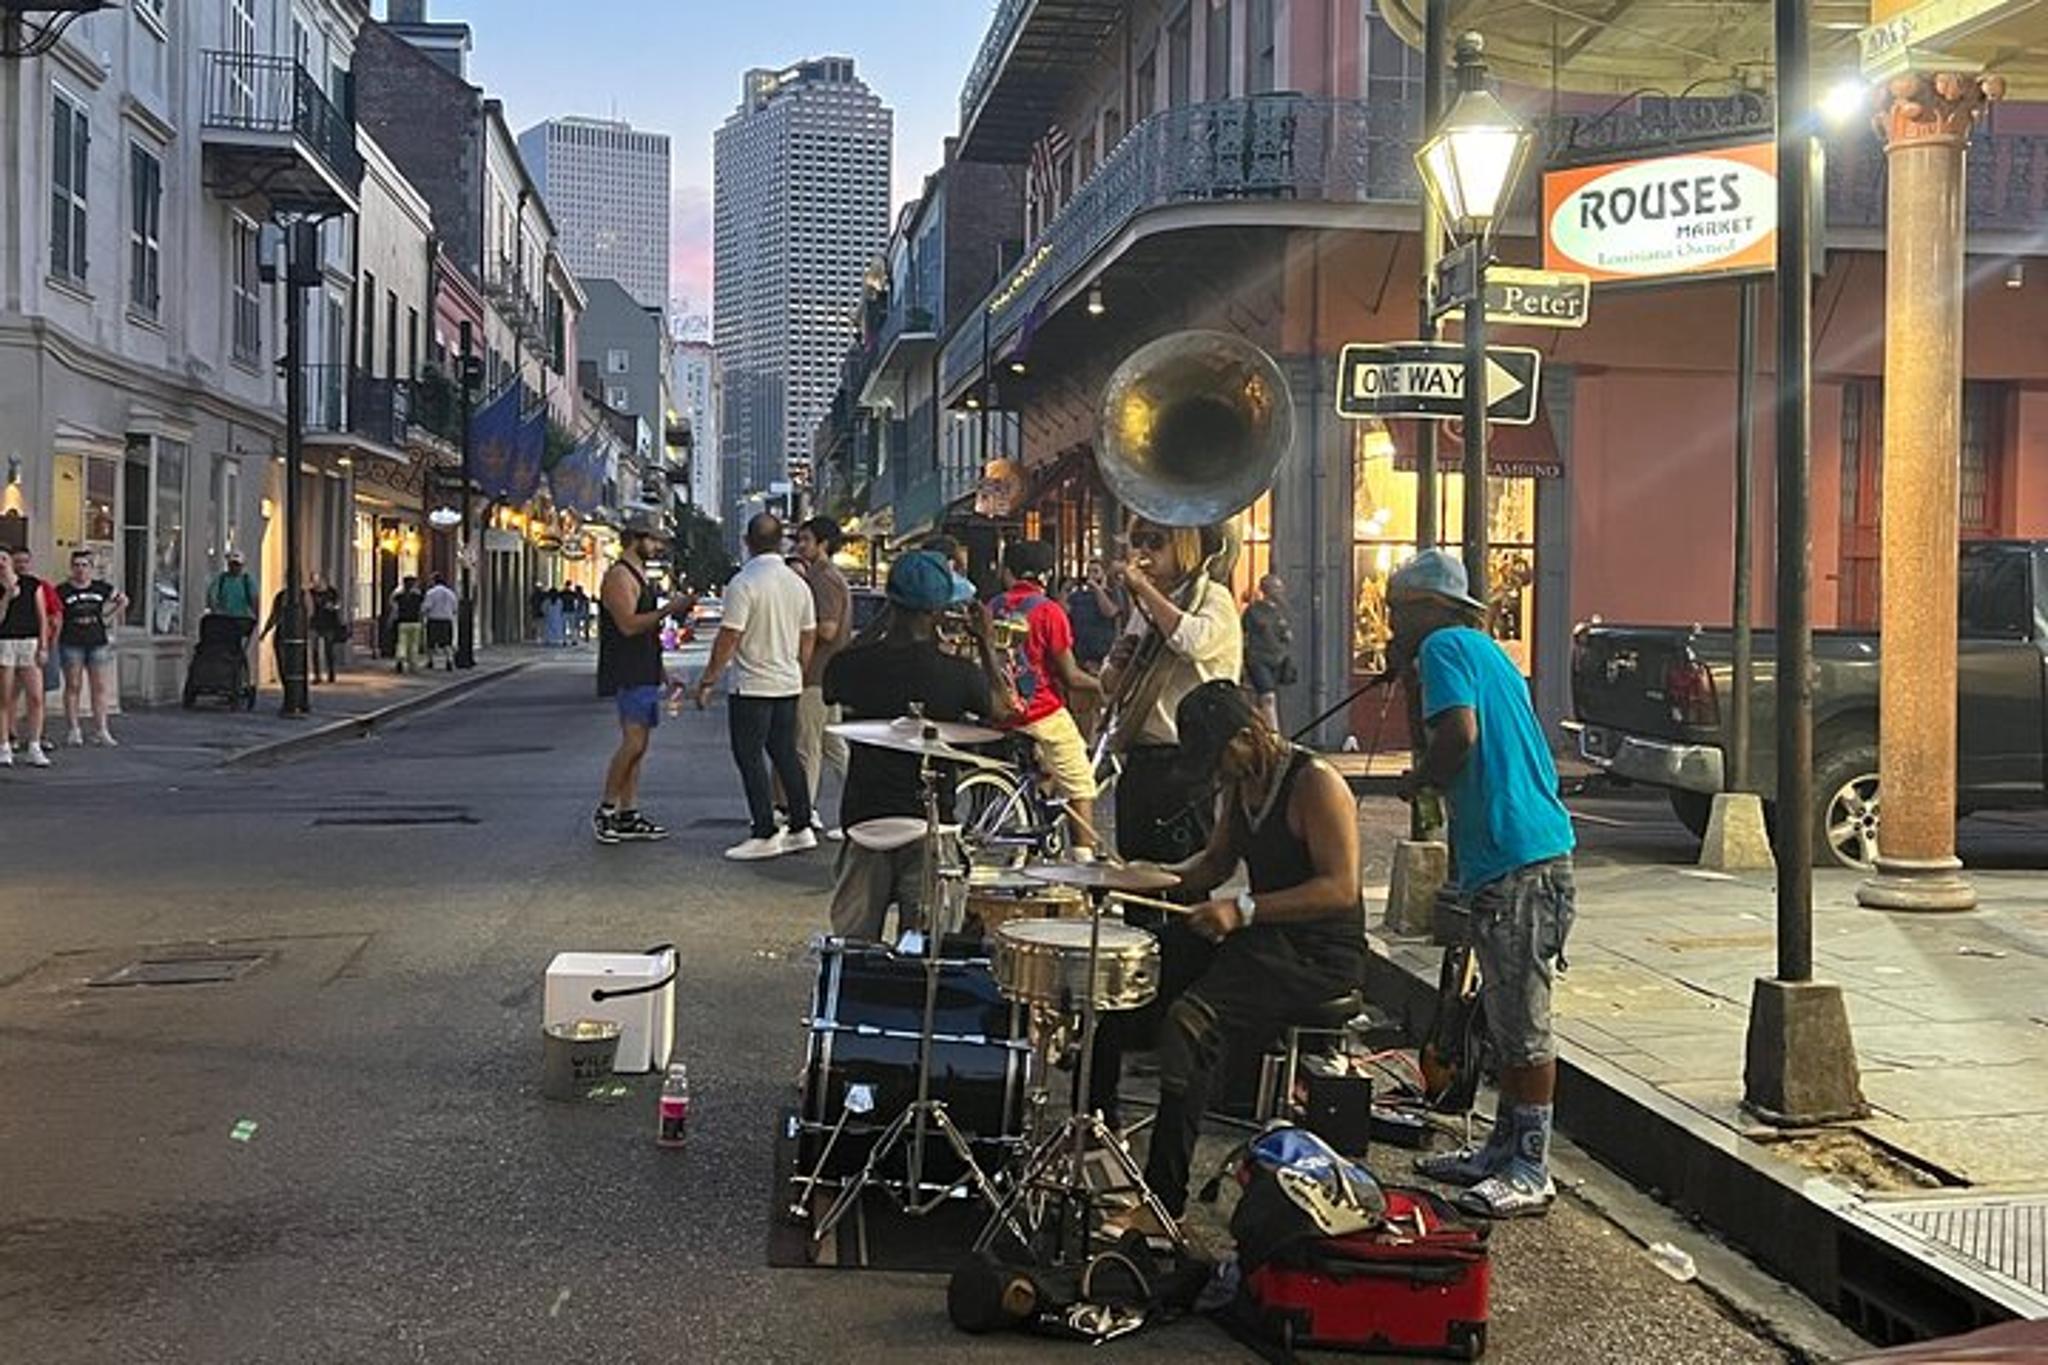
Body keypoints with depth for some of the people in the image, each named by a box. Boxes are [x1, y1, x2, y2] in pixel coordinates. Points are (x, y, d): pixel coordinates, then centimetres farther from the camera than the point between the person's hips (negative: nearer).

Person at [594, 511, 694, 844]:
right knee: (633, 742, -13)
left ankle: (628, 816, 10)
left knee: (637, 745, 8)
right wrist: (667, 609, -21)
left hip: (644, 672, 10)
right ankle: (606, 810, -4)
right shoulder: (619, 576, -11)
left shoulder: (639, 575, 20)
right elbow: (628, 625, -22)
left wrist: (660, 669, 24)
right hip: (627, 674, -10)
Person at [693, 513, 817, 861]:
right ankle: (801, 828, 17)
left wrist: (707, 681, -9)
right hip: (789, 684, 7)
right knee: (786, 754, 14)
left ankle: (764, 835, -1)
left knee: (750, 758, 0)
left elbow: (728, 638, -17)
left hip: (751, 686, -7)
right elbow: (808, 639, 12)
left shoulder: (743, 583, -16)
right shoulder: (798, 583, 6)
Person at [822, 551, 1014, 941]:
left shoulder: (851, 666, -10)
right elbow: (1004, 709, 4)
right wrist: (986, 645, 12)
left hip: (864, 817, 2)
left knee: (853, 946, 13)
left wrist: (883, 626, 15)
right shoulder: (959, 674, -15)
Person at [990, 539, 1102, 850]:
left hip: (1002, 715, 6)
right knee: (1080, 790, 3)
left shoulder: (992, 608, 4)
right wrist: (1100, 685, 6)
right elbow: (1070, 677, -11)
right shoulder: (1048, 611, -10)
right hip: (1044, 716, -6)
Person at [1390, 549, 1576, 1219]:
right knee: (1505, 1018, 17)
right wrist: (1414, 677, 21)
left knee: (1523, 1025, -4)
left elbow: (1460, 735, -22)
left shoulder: (1445, 647, -7)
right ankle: (1504, 1149, 26)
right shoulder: (1487, 652, 22)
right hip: (1522, 855, 10)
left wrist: (1417, 779, -4)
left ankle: (1531, 1171, 2)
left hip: (1518, 862, -10)